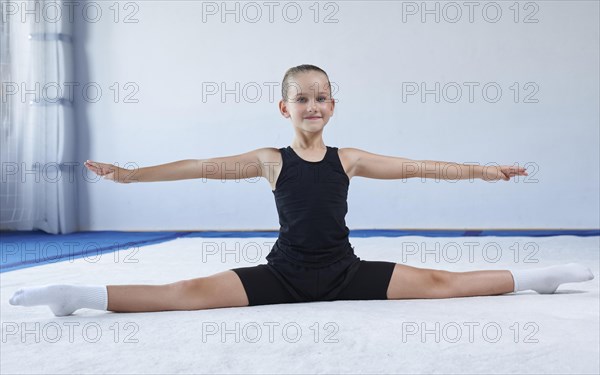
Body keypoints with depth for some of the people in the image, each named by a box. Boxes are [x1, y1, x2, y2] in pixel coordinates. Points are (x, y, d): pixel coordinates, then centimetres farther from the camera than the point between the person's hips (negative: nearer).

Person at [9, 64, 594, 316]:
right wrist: (130, 174, -2)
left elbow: (416, 165, 6)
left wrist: (482, 171, 5)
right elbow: (202, 166, 0)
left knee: (439, 283, -6)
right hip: (284, 276, -2)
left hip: (345, 274, 2)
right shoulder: (271, 161, 2)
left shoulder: (348, 159, 5)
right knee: (193, 293, -19)